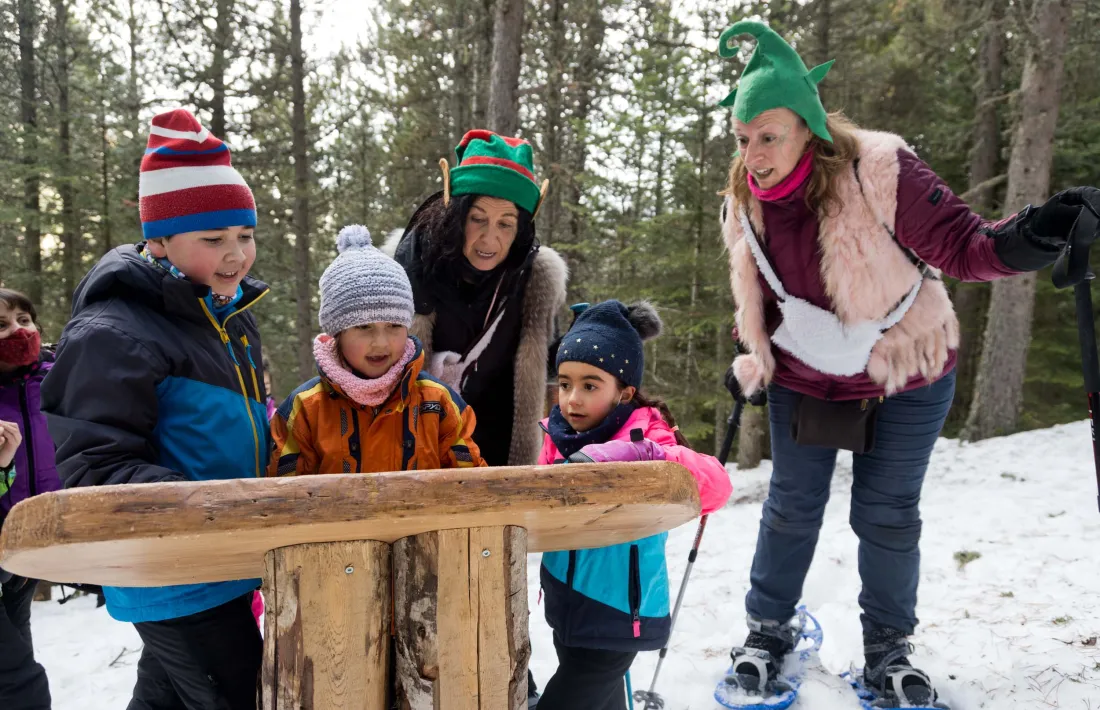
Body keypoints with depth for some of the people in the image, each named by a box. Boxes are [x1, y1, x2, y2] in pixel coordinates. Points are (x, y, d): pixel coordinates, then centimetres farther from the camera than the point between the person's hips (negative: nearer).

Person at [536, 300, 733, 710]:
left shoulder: (644, 437, -19)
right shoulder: (560, 438, -1)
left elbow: (716, 486, -34)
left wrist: (640, 453, -46)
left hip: (617, 621, -7)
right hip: (568, 610, 7)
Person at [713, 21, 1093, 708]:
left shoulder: (879, 170, -23)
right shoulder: (745, 203, -7)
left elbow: (959, 243, -25)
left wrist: (1021, 241, -44)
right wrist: (752, 360, 10)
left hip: (905, 379, -3)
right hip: (804, 380, 3)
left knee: (888, 516, 7)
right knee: (792, 508, 11)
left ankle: (888, 648, 30)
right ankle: (769, 629, 32)